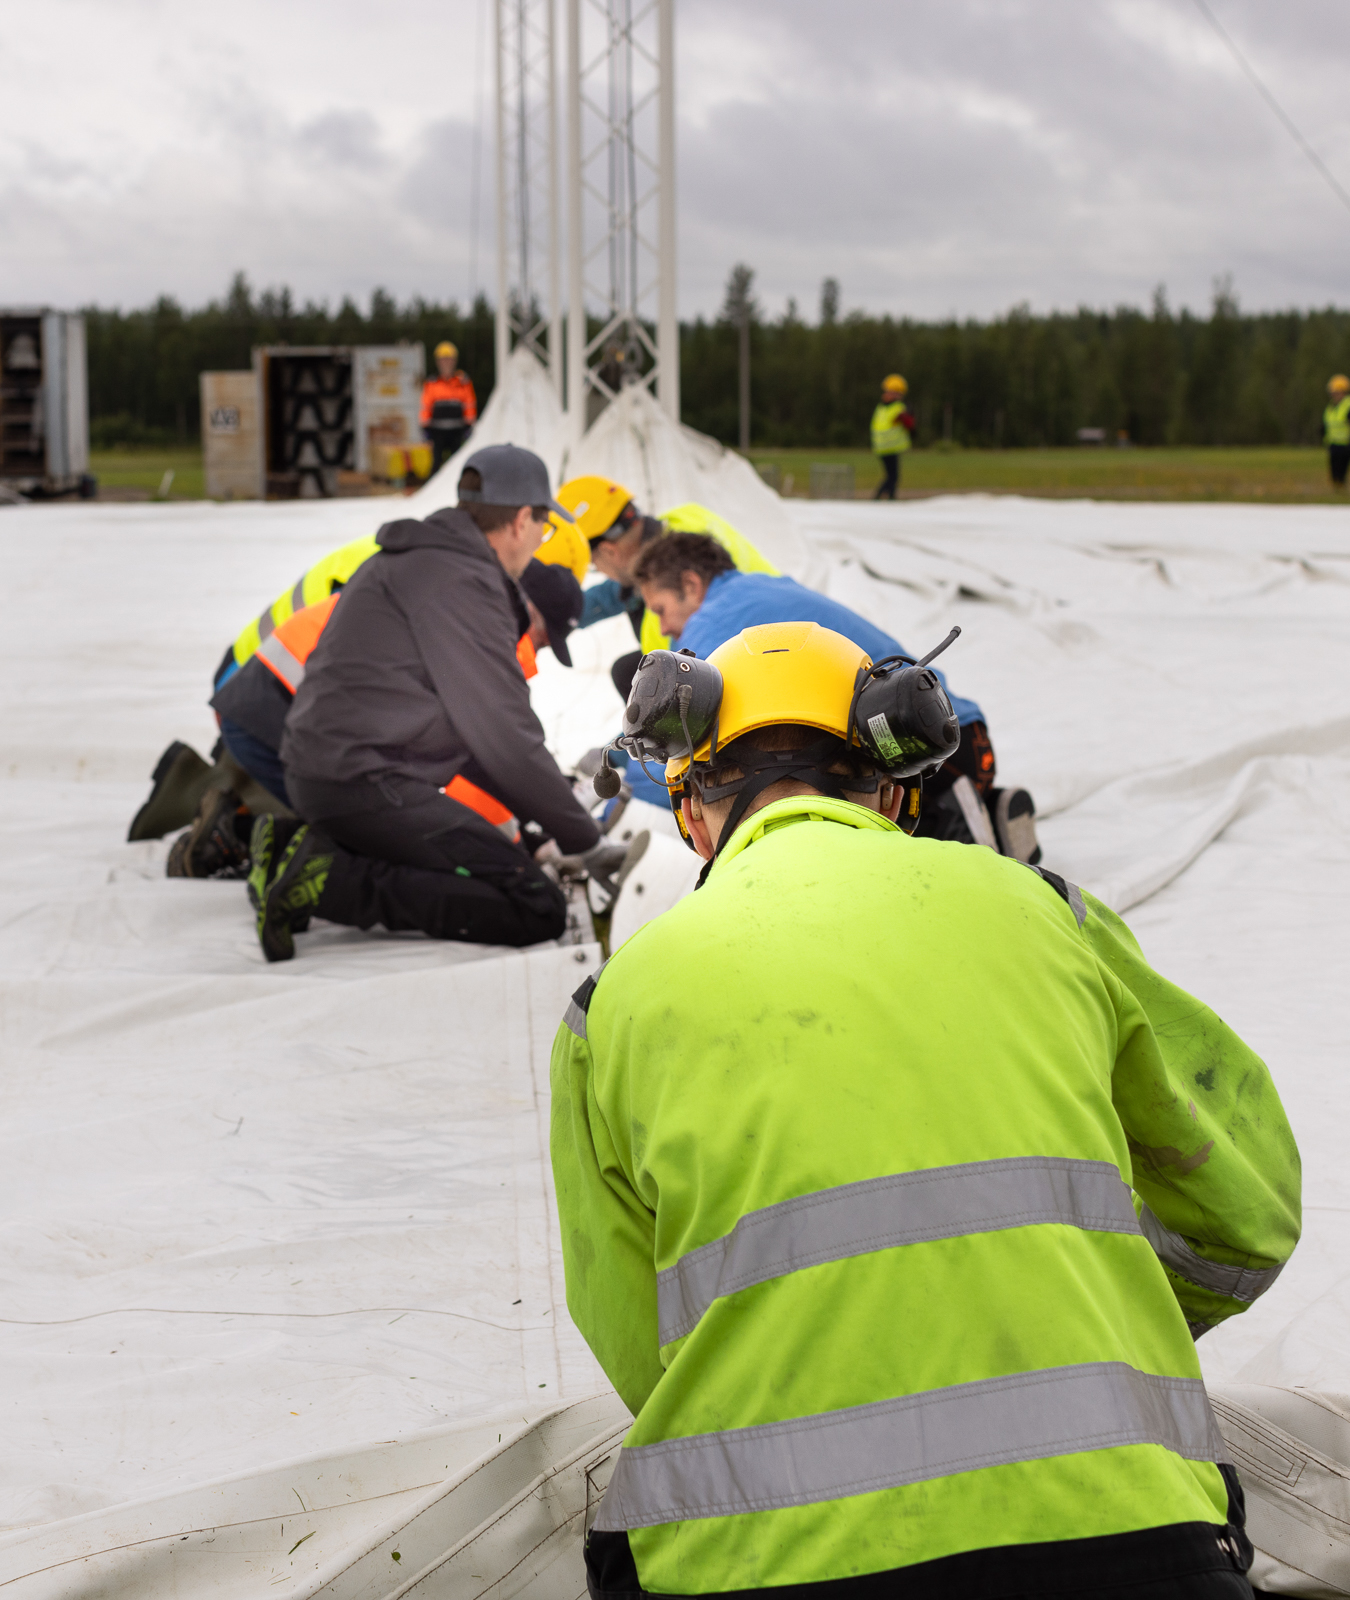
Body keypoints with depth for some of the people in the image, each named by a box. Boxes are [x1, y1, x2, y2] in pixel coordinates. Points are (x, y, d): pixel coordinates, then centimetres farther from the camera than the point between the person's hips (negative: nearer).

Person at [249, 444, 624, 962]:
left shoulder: (414, 559, 20)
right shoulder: (462, 583, -12)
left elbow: (467, 718, 24)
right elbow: (504, 735, -11)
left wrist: (547, 810, 25)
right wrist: (587, 844, -1)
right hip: (368, 780, -10)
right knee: (537, 909, -15)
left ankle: (300, 849, 9)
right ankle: (336, 880, -18)